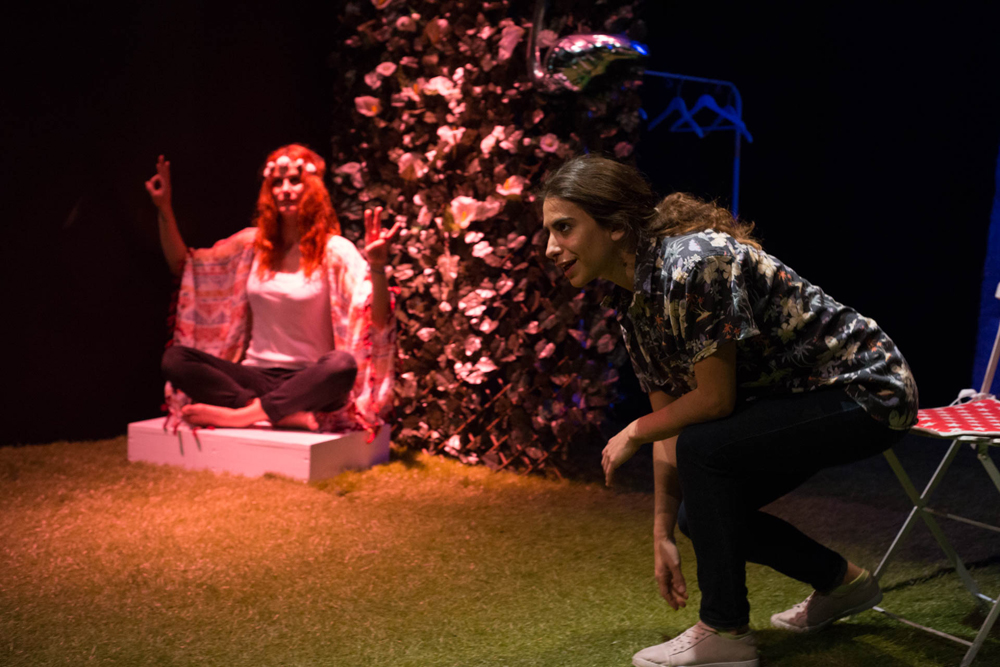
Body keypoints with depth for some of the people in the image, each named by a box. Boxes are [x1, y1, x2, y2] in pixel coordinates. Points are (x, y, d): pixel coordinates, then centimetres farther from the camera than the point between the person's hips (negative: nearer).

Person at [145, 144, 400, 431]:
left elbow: (378, 322, -15)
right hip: (255, 376, 4)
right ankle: (285, 414, -30)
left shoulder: (334, 251, -3)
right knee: (174, 358, -21)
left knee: (343, 364, -38)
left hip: (308, 381, -4)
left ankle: (239, 414, -32)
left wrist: (377, 266, -32)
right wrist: (165, 209, 7)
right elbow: (182, 266, 17)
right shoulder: (252, 244, 11)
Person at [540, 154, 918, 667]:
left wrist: (632, 433, -9)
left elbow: (714, 399, -25)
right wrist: (662, 537, 8)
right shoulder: (631, 304, 0)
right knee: (700, 511, 8)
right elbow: (669, 425, 6)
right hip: (802, 393, 9)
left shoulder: (691, 264, -29)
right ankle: (842, 581, 29)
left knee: (704, 449, -25)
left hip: (867, 392, -9)